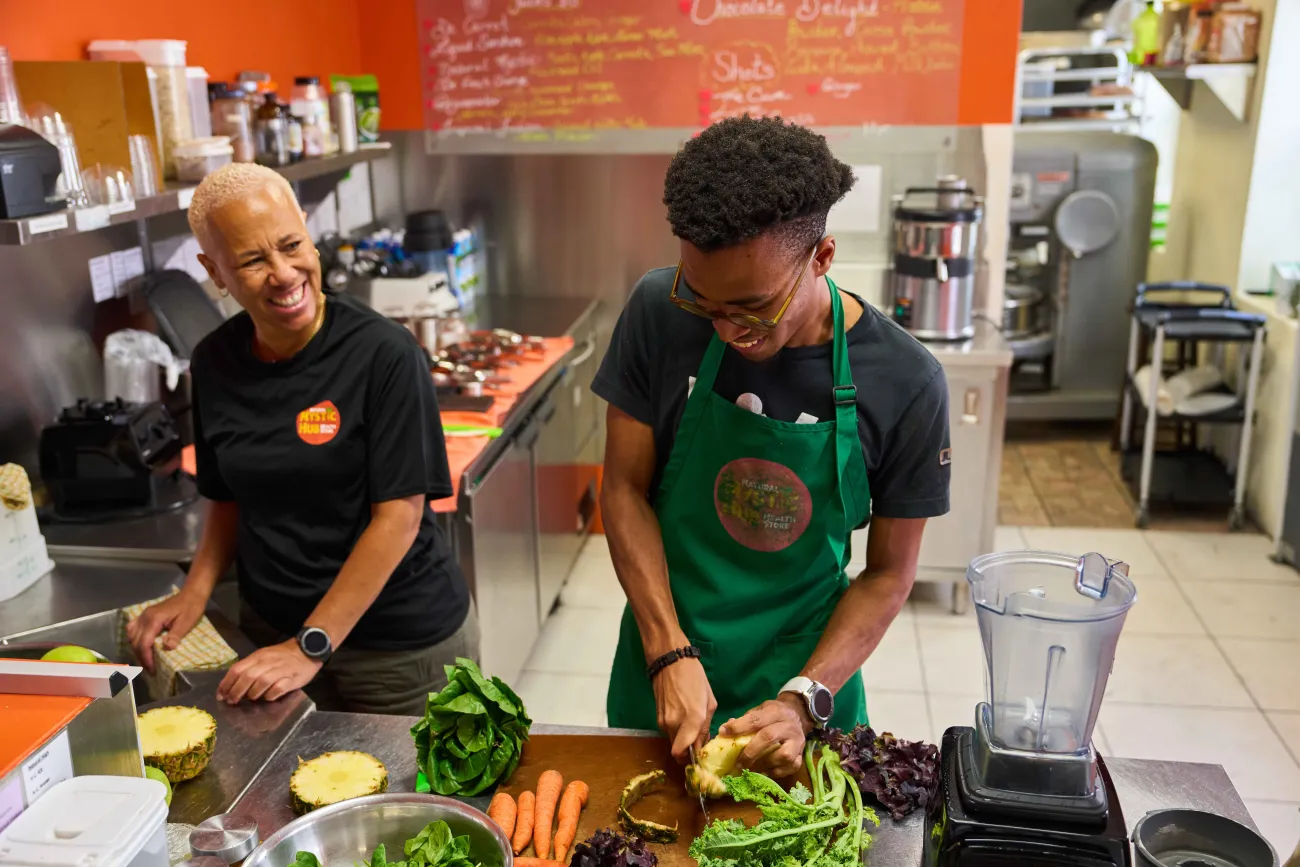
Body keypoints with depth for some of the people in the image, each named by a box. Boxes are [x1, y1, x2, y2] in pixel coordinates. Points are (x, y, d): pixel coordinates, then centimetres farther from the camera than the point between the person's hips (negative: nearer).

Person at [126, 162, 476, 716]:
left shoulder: (384, 354, -18)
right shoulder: (215, 363, -1)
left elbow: (398, 516, -18)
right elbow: (231, 497, 12)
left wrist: (312, 646, -19)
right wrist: (196, 591, -3)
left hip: (401, 642, -4)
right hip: (272, 628, 4)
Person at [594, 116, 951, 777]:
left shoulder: (905, 382, -17)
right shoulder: (660, 314, -16)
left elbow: (888, 572, -8)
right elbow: (624, 487, -9)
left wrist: (803, 702, -18)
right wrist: (672, 653, -16)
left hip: (807, 680, 0)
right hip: (664, 674, 1)